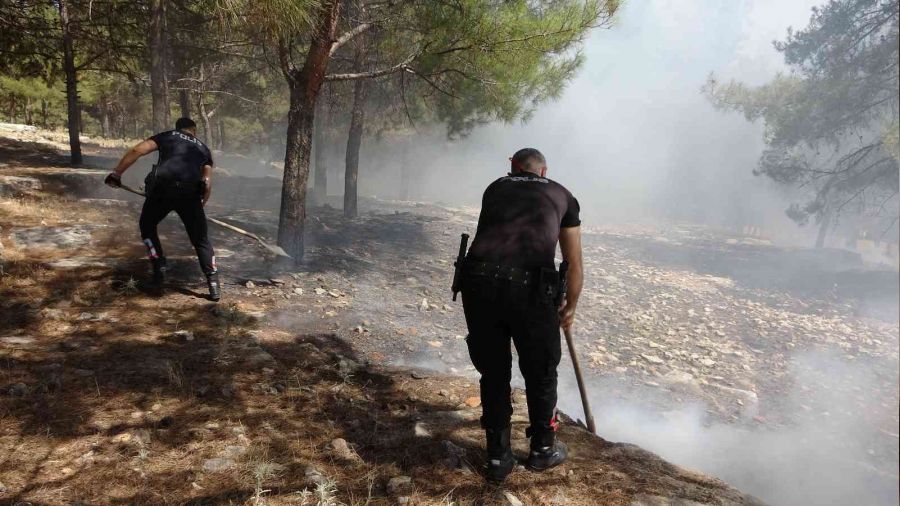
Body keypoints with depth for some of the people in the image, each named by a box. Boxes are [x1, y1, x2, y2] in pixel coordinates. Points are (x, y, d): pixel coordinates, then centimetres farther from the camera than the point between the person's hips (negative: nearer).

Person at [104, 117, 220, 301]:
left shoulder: (167, 136, 24)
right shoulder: (203, 148, 28)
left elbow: (137, 150, 8)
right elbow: (207, 185, 17)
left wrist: (116, 173, 11)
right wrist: (199, 206, 30)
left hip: (162, 187, -1)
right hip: (190, 192, 1)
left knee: (147, 226, 26)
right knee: (201, 240, 13)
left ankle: (159, 269, 17)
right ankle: (213, 284, 7)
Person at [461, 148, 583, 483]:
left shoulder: (495, 188, 27)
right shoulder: (561, 195, 24)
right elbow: (574, 264, 28)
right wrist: (570, 306, 44)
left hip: (478, 279, 2)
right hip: (530, 286, -2)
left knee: (493, 373, 21)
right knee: (540, 372, 21)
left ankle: (498, 458, 32)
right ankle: (542, 450, 40)